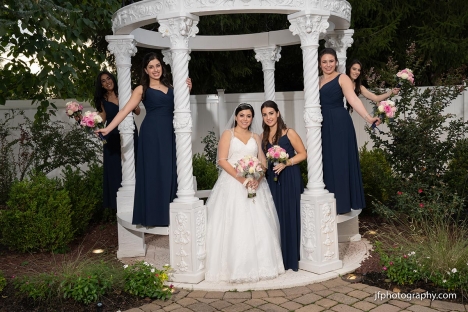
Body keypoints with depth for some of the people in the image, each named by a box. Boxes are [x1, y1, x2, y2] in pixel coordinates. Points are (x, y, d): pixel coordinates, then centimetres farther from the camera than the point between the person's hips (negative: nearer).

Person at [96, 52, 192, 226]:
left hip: (169, 134, 4)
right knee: (152, 172, -1)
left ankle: (167, 214, 16)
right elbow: (125, 110, -6)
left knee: (169, 172, 6)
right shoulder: (142, 89, 1)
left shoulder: (169, 87, 14)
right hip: (151, 134, -4)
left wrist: (186, 91, 4)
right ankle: (152, 215, 9)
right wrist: (108, 129, -14)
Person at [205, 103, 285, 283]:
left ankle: (258, 265, 12)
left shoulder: (256, 137, 16)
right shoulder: (228, 134, 3)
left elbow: (263, 162, 10)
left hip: (255, 184, 4)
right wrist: (241, 178, -17)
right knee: (234, 225, -7)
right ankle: (234, 266, 0)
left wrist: (258, 178, -11)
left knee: (257, 225, 1)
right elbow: (222, 160, -7)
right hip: (233, 184, -4)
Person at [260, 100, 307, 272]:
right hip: (271, 179, 5)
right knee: (274, 217, 6)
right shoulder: (263, 136, 10)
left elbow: (302, 154, -6)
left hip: (289, 178, -4)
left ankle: (290, 259, 10)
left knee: (289, 216, -1)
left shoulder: (289, 133, -6)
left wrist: (285, 163, -18)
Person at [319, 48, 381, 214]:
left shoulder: (342, 78, -4)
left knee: (339, 162, -2)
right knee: (326, 162, 9)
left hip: (339, 124, -6)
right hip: (323, 126, 6)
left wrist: (368, 117, -33)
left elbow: (353, 99, -18)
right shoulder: (317, 80, 13)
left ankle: (342, 203, 7)